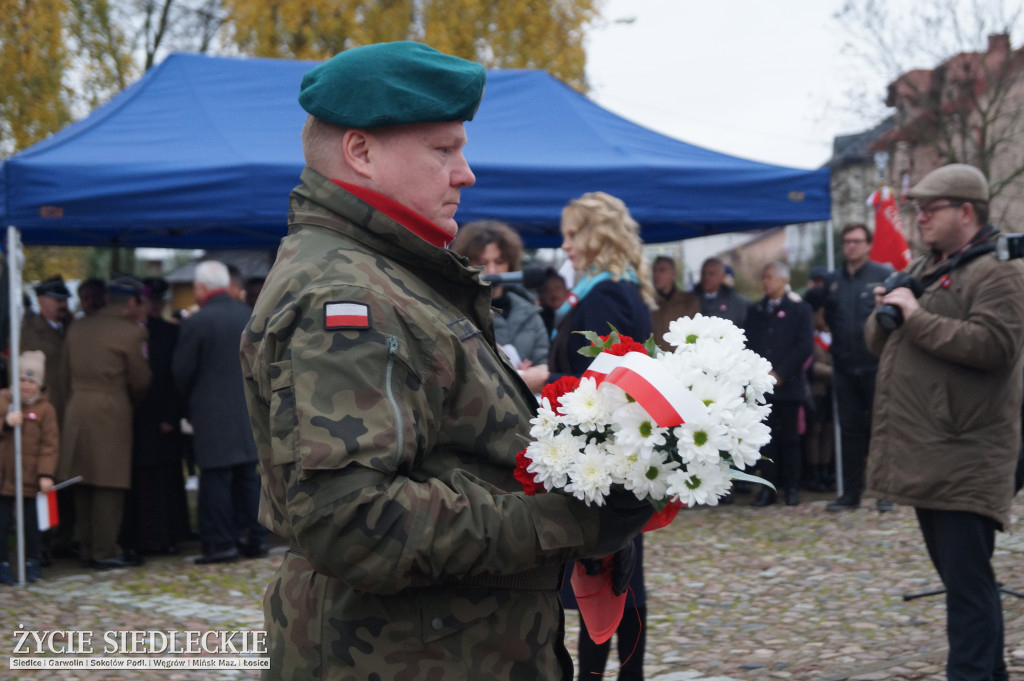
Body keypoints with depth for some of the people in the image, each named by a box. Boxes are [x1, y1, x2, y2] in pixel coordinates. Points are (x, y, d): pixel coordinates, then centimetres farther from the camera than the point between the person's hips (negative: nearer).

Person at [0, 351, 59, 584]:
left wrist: (46, 474, -11)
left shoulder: (45, 409, -1)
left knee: (32, 522, 6)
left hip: (31, 477, -1)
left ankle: (32, 562, 21)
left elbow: (50, 444, -3)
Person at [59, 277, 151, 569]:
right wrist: (133, 403, 15)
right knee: (109, 484, -2)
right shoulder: (131, 331, -7)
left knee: (83, 484, 11)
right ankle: (105, 551, -1)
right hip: (112, 412, -6)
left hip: (77, 412, 6)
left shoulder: (77, 328, 10)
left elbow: (65, 373, 14)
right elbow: (140, 381, -3)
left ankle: (87, 548, 17)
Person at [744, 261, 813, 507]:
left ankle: (792, 487, 5)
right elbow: (747, 346, 13)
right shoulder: (755, 312, 17)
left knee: (790, 437, -1)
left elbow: (804, 346, -3)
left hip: (788, 384, -3)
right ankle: (769, 485, 2)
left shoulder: (799, 310, 6)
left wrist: (780, 374, -10)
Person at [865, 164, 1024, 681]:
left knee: (967, 583, -8)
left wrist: (917, 317, -18)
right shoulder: (919, 270, 19)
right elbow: (878, 342, 24)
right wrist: (885, 314, 1)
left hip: (965, 460, -9)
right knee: (959, 576, 17)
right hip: (925, 456, 9)